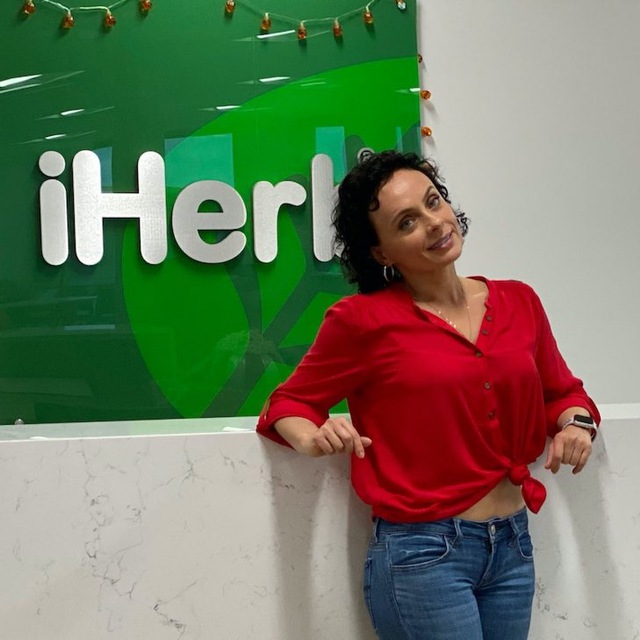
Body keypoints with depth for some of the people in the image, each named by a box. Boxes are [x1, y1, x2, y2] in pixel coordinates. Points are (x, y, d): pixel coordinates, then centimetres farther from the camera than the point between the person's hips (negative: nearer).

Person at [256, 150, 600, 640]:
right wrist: (314, 439, -21)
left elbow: (562, 391, 17)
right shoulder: (365, 319, -8)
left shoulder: (519, 302, 3)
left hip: (514, 549, 5)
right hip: (422, 556, -5)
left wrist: (576, 422, -4)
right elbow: (289, 403, 0)